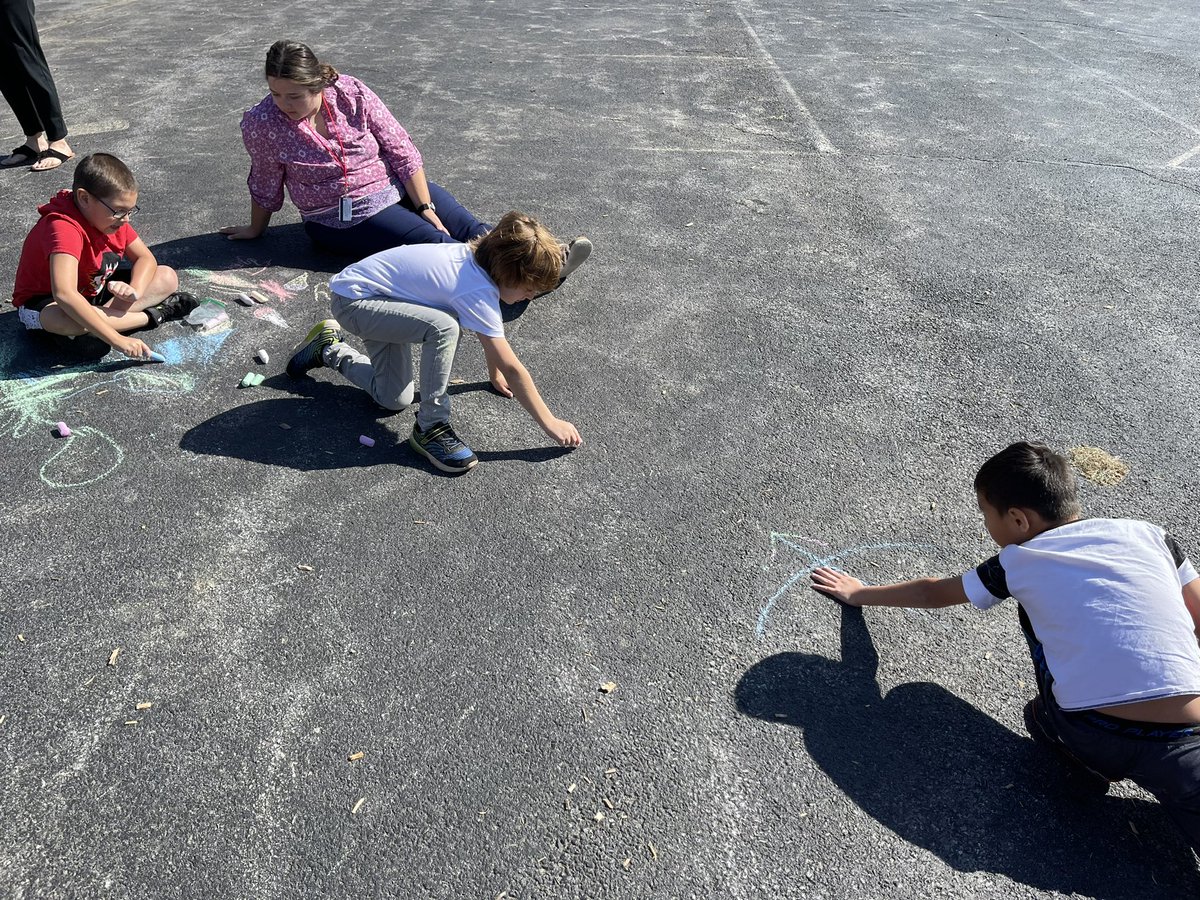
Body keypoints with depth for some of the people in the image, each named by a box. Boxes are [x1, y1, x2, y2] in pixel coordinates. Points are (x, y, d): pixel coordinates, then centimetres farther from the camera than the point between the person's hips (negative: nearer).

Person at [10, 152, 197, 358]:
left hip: (95, 291, 7)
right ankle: (150, 316, -26)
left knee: (168, 277, -5)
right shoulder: (64, 227, -34)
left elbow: (146, 259, -3)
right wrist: (117, 340, -50)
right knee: (60, 318, -45)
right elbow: (64, 295, -46)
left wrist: (135, 290, -28)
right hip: (45, 302, -7)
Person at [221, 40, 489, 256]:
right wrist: (256, 229, 15)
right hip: (342, 220, -3)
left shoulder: (352, 93, -11)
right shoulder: (260, 125, -13)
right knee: (434, 241, -23)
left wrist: (426, 209, -13)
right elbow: (265, 184, 3)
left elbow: (402, 152, -9)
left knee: (472, 231, -10)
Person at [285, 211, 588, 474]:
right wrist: (551, 424, -21)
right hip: (353, 299, -9)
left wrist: (495, 375, 21)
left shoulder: (480, 259, -7)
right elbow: (512, 368, -27)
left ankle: (329, 348, 31)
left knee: (394, 399, 11)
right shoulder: (476, 292, -31)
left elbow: (490, 333, 11)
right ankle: (430, 428, -19)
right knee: (444, 326, -34)